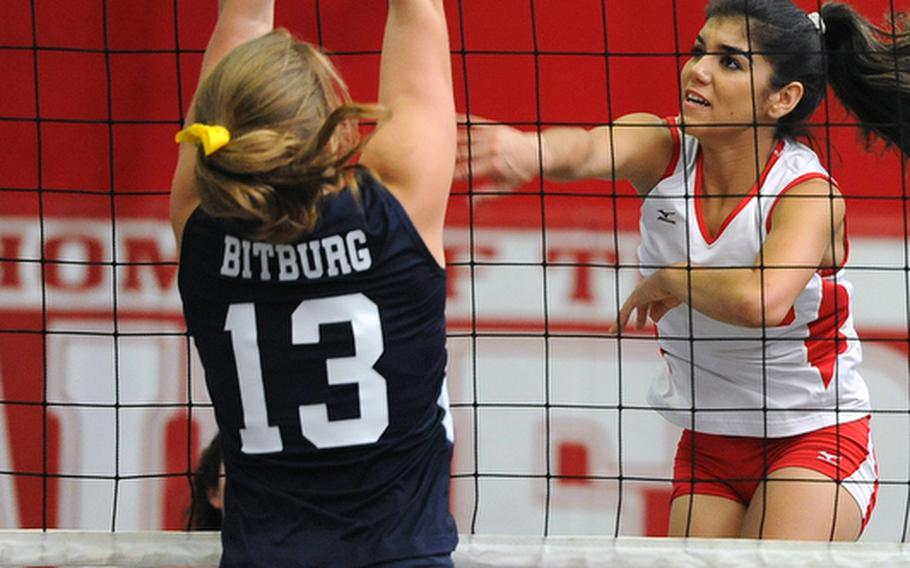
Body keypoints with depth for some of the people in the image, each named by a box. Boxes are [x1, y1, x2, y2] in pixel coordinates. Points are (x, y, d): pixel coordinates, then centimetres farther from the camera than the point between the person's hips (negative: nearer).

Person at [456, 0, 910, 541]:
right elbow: (584, 150, -34)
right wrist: (526, 148, -57)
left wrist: (670, 279, -23)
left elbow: (761, 300, -42)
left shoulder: (808, 192, -20)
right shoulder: (663, 151, -8)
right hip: (709, 441, 5)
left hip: (814, 439, -5)